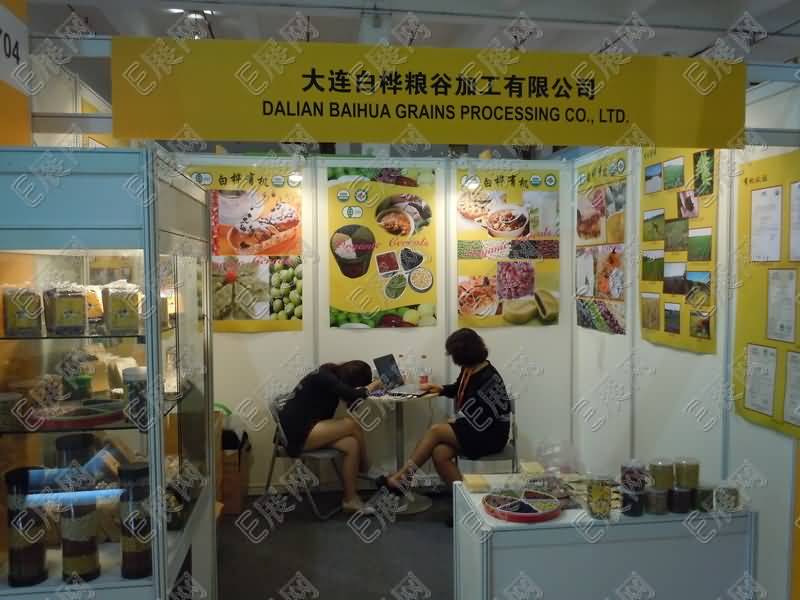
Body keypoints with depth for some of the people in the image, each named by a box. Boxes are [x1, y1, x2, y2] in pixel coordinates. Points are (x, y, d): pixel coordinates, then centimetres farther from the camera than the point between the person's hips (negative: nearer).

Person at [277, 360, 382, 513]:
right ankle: (366, 469, 9)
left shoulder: (331, 376, 10)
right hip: (297, 433, -9)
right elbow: (354, 395, -24)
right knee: (354, 424, -14)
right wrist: (371, 386, -5)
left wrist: (365, 388, -6)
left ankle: (350, 499, -4)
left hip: (308, 430, 9)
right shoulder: (324, 376, -17)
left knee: (352, 445, -11)